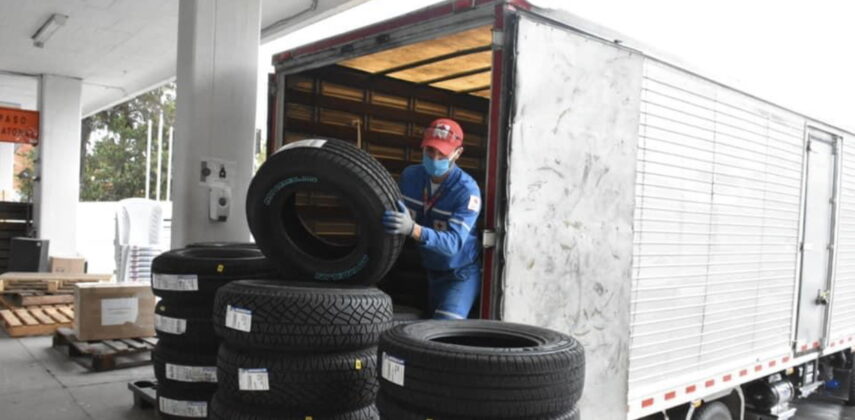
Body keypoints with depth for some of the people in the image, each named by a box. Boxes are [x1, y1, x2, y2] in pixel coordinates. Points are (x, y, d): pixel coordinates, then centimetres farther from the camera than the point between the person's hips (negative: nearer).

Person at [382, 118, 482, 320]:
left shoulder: (467, 190, -24)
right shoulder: (410, 175, -6)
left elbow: (453, 243, -35)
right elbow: (398, 214, 7)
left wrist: (412, 229, -51)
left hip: (460, 274, -5)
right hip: (426, 270, 6)